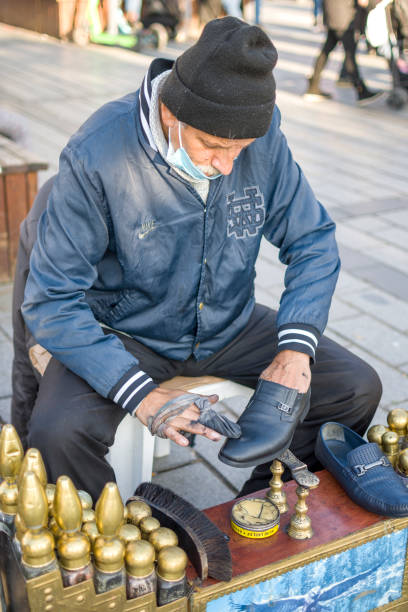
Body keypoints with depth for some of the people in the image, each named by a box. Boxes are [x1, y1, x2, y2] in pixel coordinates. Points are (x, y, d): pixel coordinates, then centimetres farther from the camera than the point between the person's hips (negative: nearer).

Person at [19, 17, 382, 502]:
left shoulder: (262, 137, -14)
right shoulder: (97, 156, -26)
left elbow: (312, 242, -2)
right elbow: (50, 302, -22)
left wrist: (295, 348, -18)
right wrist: (141, 394, -31)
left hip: (230, 328, 4)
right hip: (127, 337, -3)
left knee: (358, 388, -7)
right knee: (57, 434, -31)